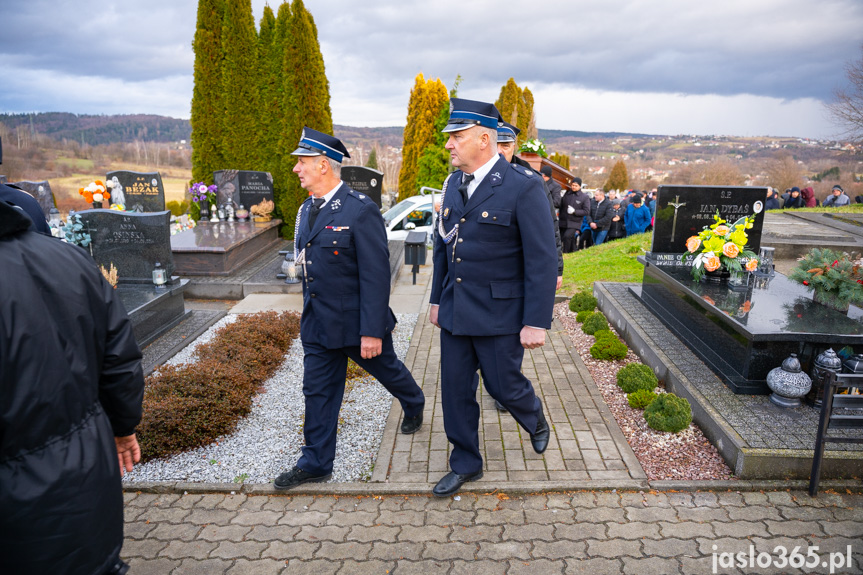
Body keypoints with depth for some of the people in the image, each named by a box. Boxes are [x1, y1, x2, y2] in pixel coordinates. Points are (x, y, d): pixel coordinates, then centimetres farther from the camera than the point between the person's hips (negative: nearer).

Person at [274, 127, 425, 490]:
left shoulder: (360, 211, -19)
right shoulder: (307, 211, 6)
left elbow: (376, 276, -21)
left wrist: (372, 331, -23)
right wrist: (309, 315, 17)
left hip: (356, 321, -6)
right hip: (318, 324, 6)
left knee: (387, 370, 18)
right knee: (318, 392, 10)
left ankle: (414, 406, 50)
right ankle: (316, 464, 24)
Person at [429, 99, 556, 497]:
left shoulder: (524, 188, -16)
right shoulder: (453, 184, 6)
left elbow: (542, 262, -16)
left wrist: (536, 323, -17)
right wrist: (437, 299, 14)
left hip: (498, 313, -6)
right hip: (454, 310, 6)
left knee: (504, 385, 8)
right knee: (455, 388, 11)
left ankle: (536, 423, 43)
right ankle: (465, 464, 30)